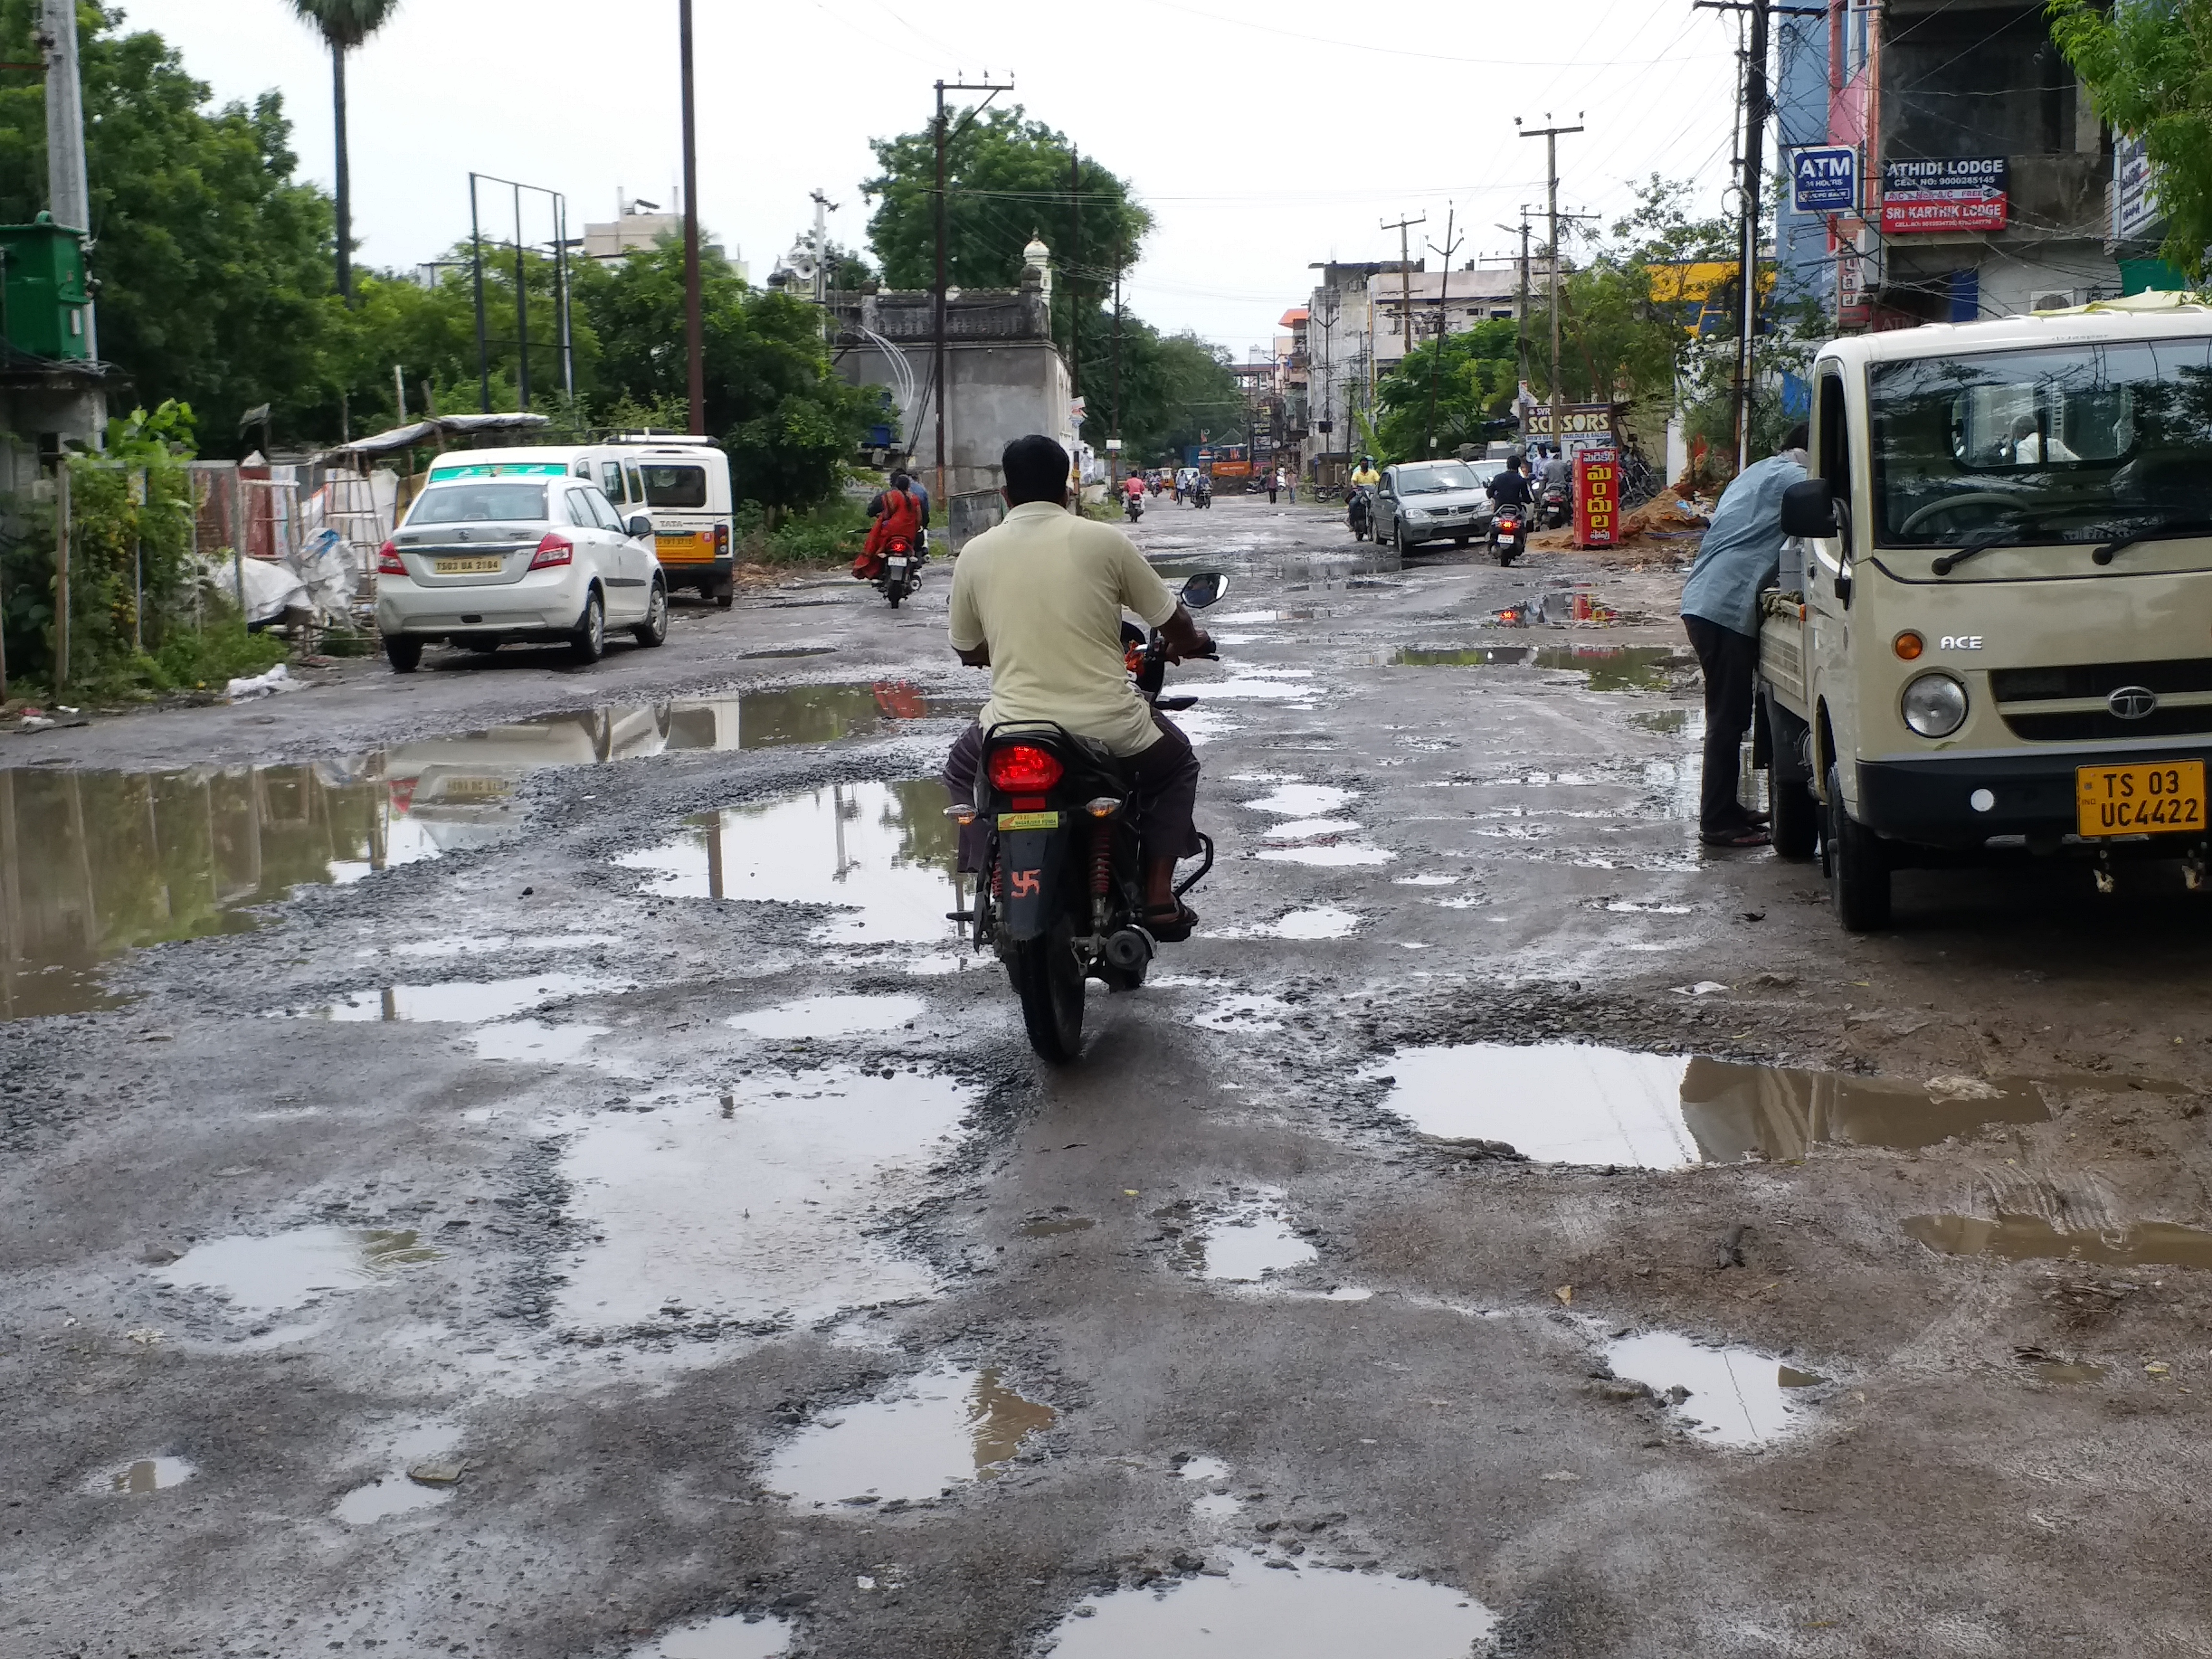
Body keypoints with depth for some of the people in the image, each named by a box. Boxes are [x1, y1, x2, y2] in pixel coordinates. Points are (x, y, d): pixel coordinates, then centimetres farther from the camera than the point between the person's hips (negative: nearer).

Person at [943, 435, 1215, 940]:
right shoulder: (1104, 541, -3)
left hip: (1014, 726, 1)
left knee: (962, 771, 34)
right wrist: (1191, 643, 30)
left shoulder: (975, 554, 3)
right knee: (1176, 766, 29)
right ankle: (1158, 898, 18)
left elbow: (969, 652, 16)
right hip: (1107, 725, -1)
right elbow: (1174, 625, 5)